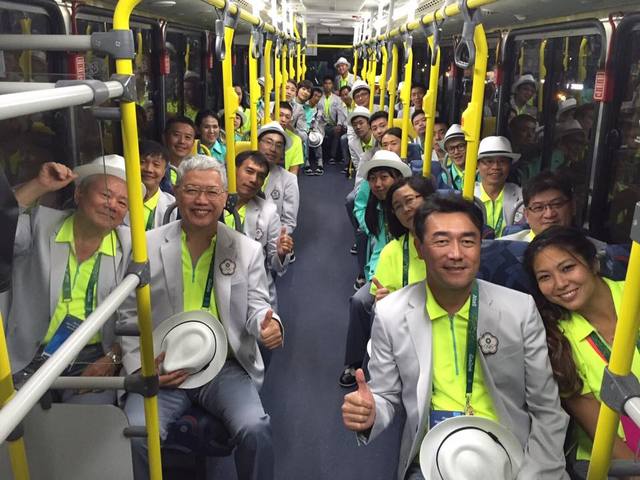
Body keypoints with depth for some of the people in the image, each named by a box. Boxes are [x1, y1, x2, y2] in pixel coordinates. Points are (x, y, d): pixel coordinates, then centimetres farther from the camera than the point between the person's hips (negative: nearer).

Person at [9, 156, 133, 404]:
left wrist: (113, 358, -8)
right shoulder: (40, 224, 4)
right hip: (30, 356, 1)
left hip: (93, 359, 0)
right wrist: (39, 186, -14)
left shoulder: (130, 247, 2)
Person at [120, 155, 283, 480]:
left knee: (254, 429, -24)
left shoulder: (247, 249, 6)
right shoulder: (146, 246, 4)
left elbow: (255, 308, 5)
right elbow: (130, 316, 7)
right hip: (162, 370, 0)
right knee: (135, 435, -24)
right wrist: (140, 368, -7)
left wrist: (268, 324, -20)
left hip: (226, 367, 0)